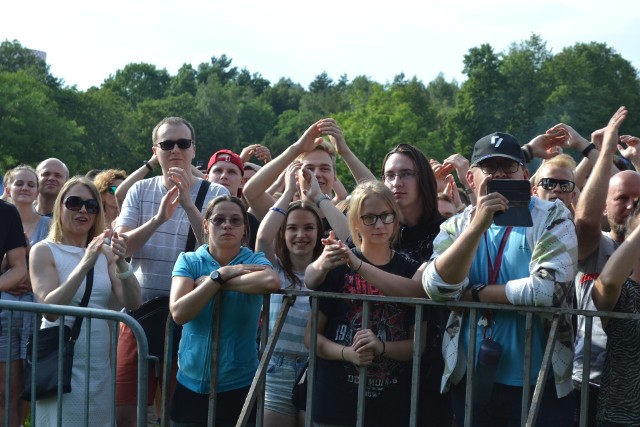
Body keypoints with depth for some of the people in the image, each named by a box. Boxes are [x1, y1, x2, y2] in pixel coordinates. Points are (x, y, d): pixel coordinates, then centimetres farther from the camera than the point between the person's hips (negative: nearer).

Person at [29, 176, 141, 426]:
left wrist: (121, 264, -19)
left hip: (100, 363, 4)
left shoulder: (104, 252, 7)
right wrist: (85, 264, -27)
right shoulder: (44, 251, -5)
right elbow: (50, 309, -18)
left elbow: (133, 303, -3)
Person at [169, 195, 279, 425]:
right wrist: (221, 275, -19)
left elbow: (272, 282, -30)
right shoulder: (188, 260, 0)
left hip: (239, 384, -1)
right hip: (190, 384, 2)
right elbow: (179, 313, -15)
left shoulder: (254, 261, -5)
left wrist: (211, 281, -20)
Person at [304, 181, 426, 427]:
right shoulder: (337, 266, -4)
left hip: (393, 403, 1)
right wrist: (348, 353, -18)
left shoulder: (410, 272, 0)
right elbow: (311, 335, -2)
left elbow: (419, 344, -1)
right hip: (337, 400, -1)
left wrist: (381, 347, -18)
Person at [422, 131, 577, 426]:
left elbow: (550, 287, -20)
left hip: (539, 383, -2)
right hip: (469, 381, 3)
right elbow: (437, 289, -14)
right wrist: (477, 226, -23)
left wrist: (473, 295, -12)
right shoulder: (456, 226, 2)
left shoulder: (551, 218, -6)